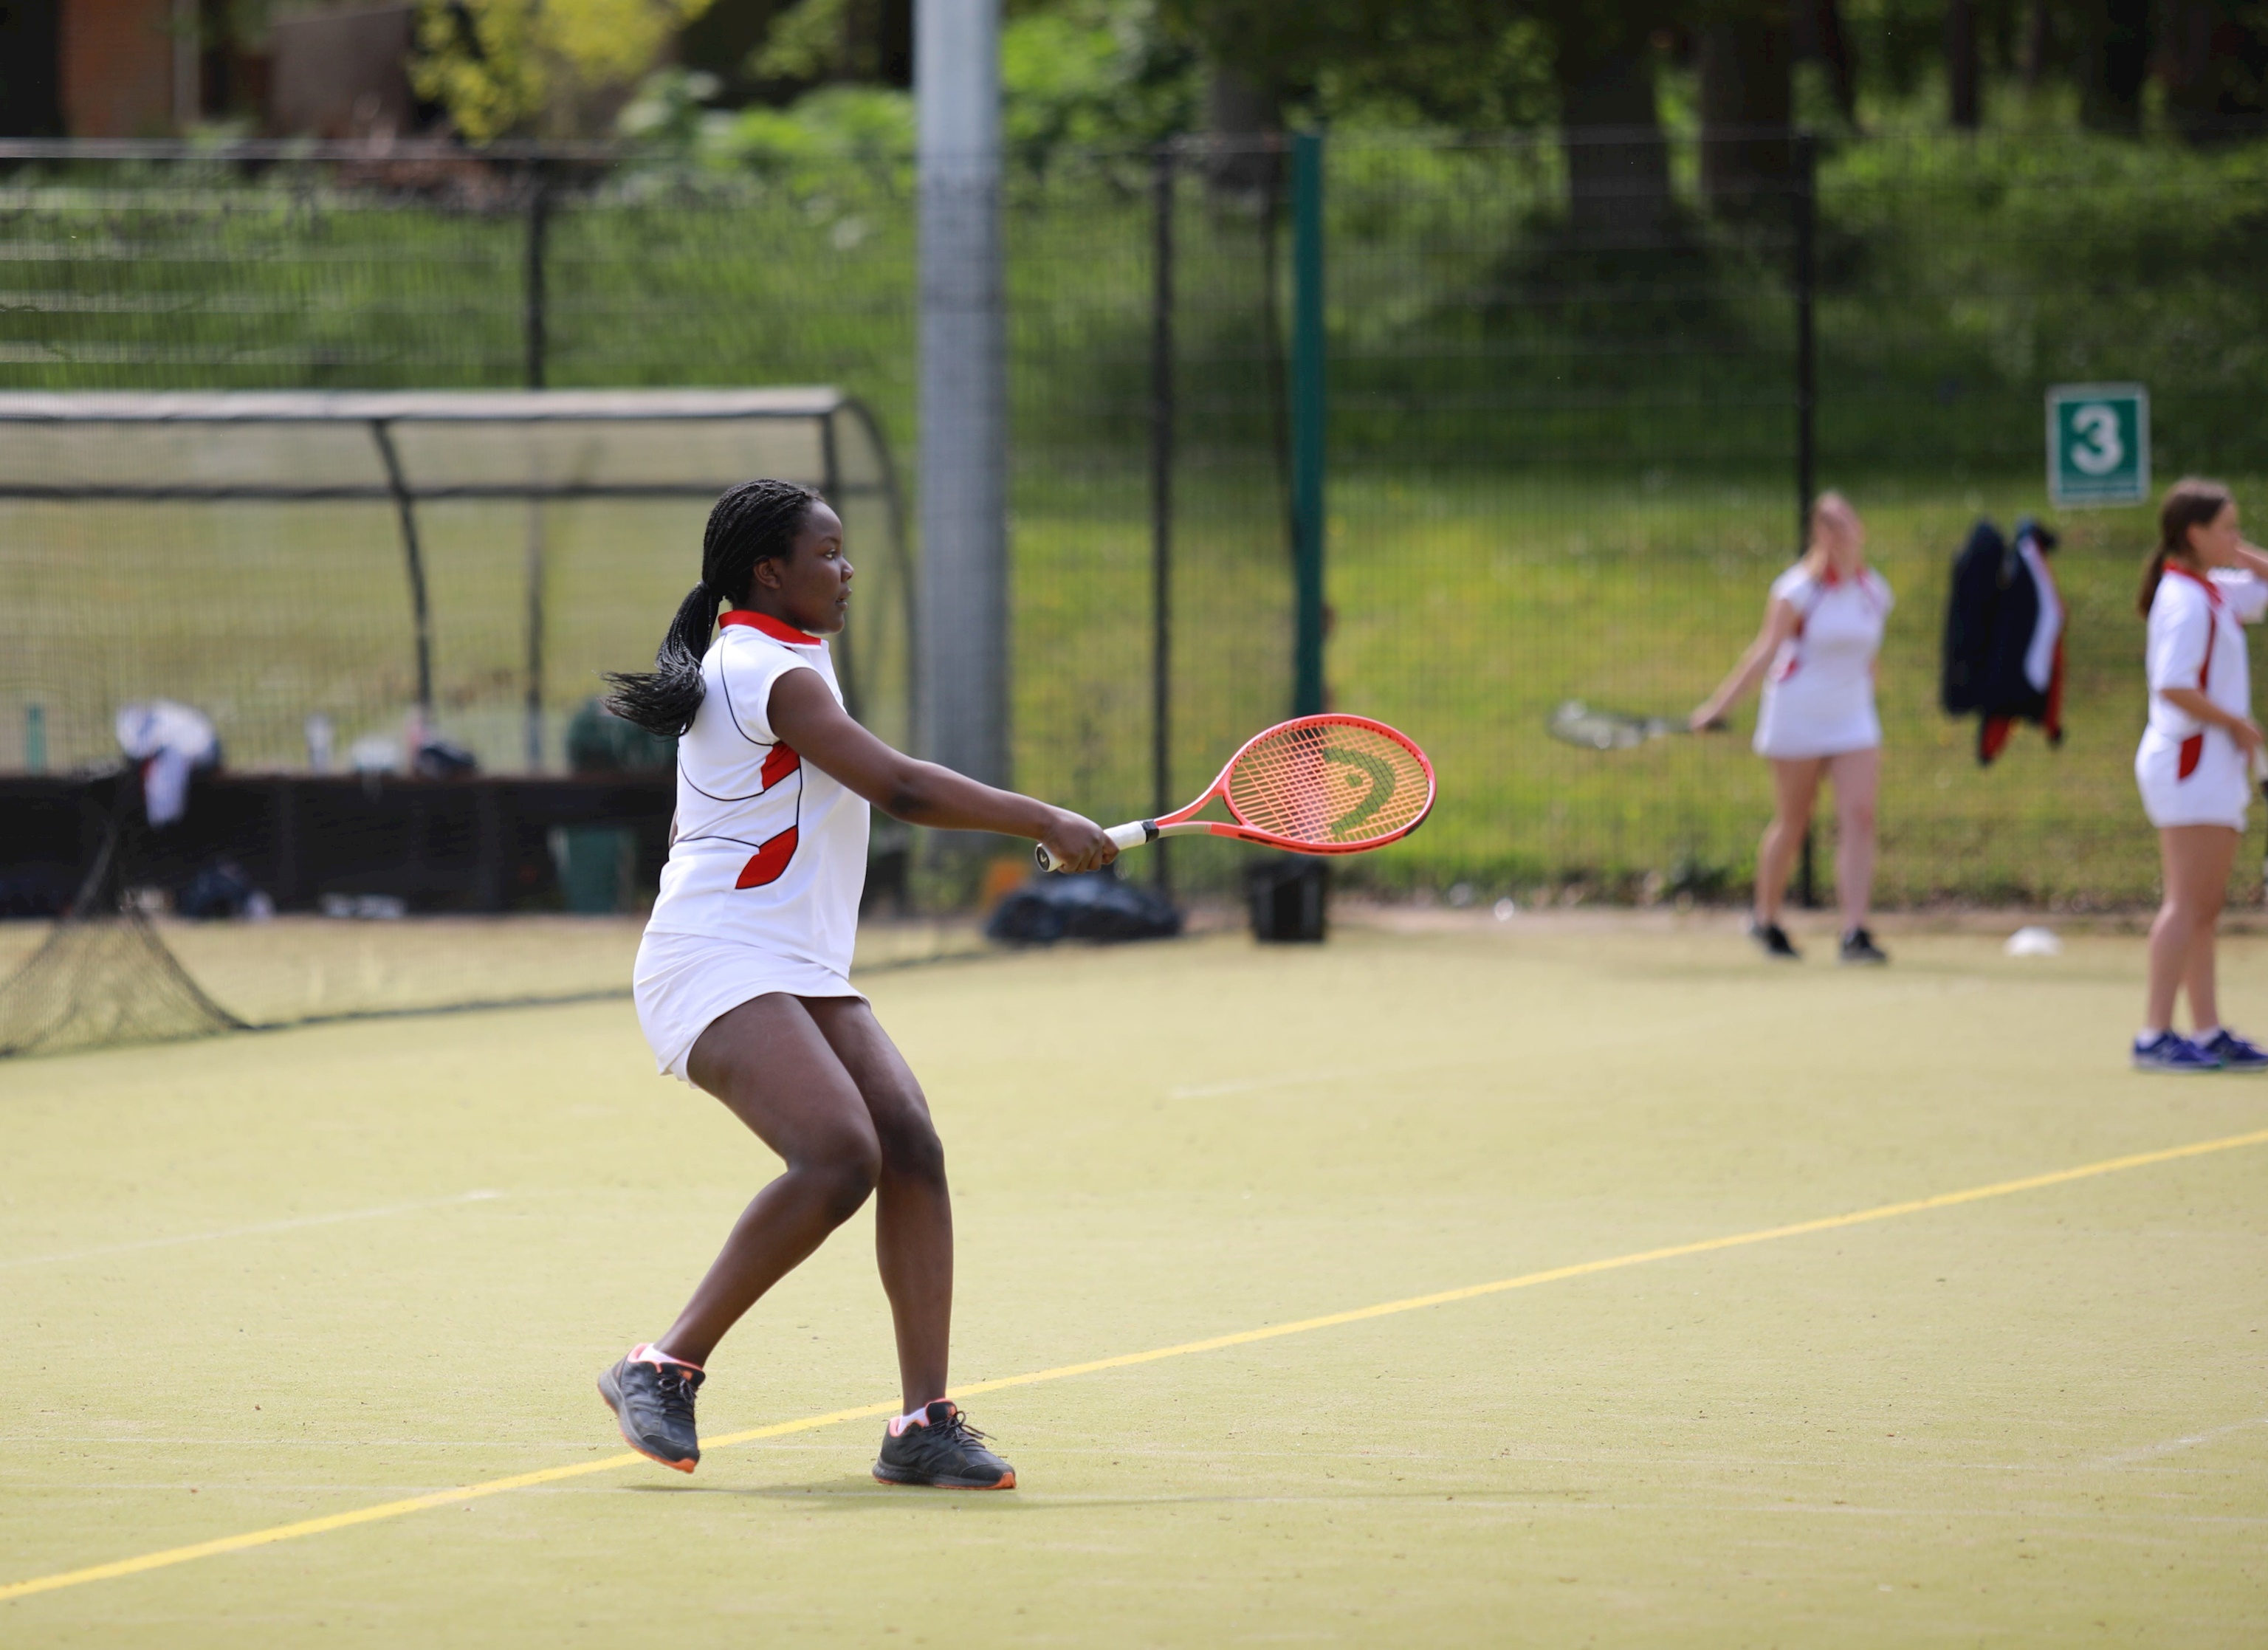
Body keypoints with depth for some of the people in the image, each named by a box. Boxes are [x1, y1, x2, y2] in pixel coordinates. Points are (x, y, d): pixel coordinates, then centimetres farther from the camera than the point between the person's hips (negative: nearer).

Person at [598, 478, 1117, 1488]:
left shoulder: (747, 660, 22)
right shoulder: (777, 674, -12)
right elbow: (896, 786, -22)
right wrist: (1043, 824, -17)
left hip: (803, 980, 10)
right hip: (721, 967, -10)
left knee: (910, 1146, -8)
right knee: (839, 1156, -28)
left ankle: (923, 1424, -14)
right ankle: (665, 1370, -18)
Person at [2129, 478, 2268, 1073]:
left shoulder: (2213, 592, 14)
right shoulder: (2186, 600, -15)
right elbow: (2174, 687, -24)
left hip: (2216, 763, 10)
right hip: (2189, 758, -10)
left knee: (2205, 906, 11)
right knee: (2188, 902, -13)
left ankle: (2209, 1031, 14)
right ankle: (2155, 1035, -16)